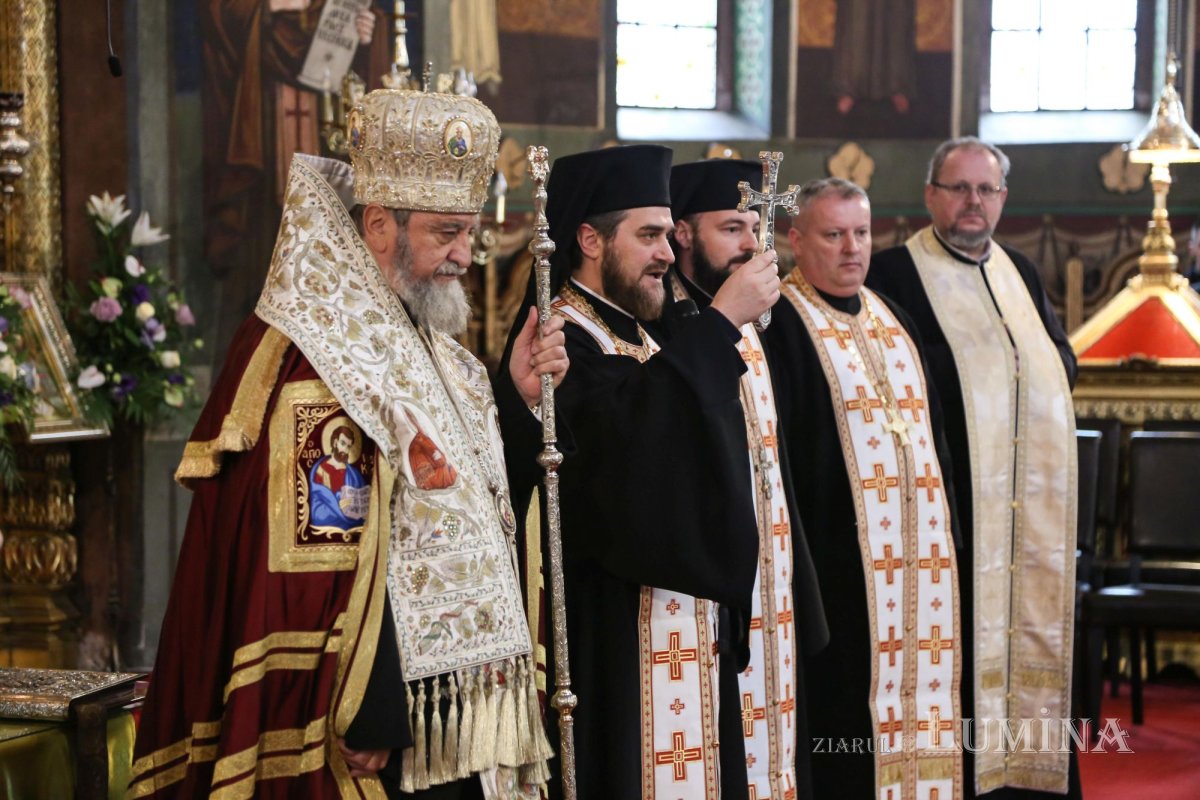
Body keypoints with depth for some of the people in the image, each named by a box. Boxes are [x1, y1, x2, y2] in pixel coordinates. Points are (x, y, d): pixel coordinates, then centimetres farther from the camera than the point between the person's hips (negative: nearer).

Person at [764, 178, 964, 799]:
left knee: (915, 685, 9)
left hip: (918, 554, 7)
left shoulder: (892, 320, 17)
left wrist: (944, 531, 14)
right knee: (843, 699, -4)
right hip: (838, 555, -7)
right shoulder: (780, 323, -7)